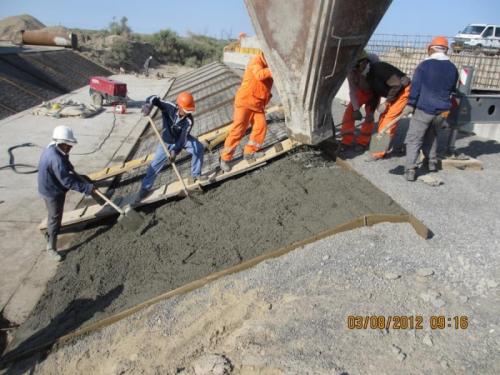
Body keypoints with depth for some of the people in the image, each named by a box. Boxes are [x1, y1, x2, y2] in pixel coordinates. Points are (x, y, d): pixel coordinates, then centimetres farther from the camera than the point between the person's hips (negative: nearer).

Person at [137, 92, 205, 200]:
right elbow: (154, 98, -33)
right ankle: (145, 187, 12)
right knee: (156, 163, -2)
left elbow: (183, 137, -34)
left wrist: (175, 150, -47)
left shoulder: (189, 120, -30)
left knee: (199, 148, -18)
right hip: (167, 141, -1)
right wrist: (149, 105, -56)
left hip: (182, 139, 1)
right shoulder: (169, 107, -30)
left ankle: (196, 175, -1)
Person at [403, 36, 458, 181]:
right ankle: (432, 162, 32)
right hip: (442, 111, 5)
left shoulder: (424, 65, -9)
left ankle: (410, 169, -12)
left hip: (423, 109, -5)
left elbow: (415, 87, -10)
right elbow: (452, 90, 16)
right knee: (431, 135, 27)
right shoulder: (453, 68, 7)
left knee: (414, 139, -2)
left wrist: (410, 105, -3)